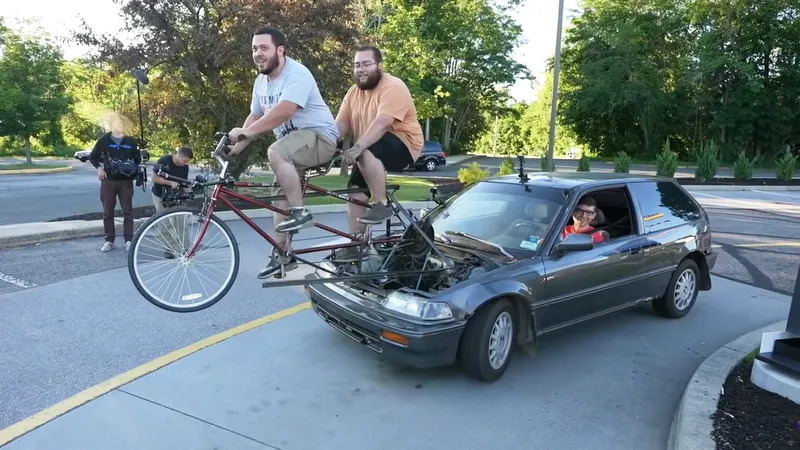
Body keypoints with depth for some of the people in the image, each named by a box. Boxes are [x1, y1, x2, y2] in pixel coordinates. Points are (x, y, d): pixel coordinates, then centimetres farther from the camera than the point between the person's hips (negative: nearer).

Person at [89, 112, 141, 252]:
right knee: (108, 212, 5)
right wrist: (99, 168, -7)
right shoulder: (104, 140, -1)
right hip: (108, 180, 0)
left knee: (128, 211, 2)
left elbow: (138, 159, 14)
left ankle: (129, 240, 7)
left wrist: (135, 170, -4)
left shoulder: (131, 141, 3)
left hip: (126, 181, 0)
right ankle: (109, 240, 14)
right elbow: (93, 156, 9)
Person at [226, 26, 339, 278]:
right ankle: (280, 254, 17)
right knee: (281, 196, 7)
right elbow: (255, 117, 11)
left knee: (276, 153, -35)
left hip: (319, 136, -9)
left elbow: (283, 111, -33)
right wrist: (237, 147, -1)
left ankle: (300, 212, -22)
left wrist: (245, 132, -35)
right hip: (293, 145, 9)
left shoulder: (297, 74, -20)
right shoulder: (261, 81, 8)